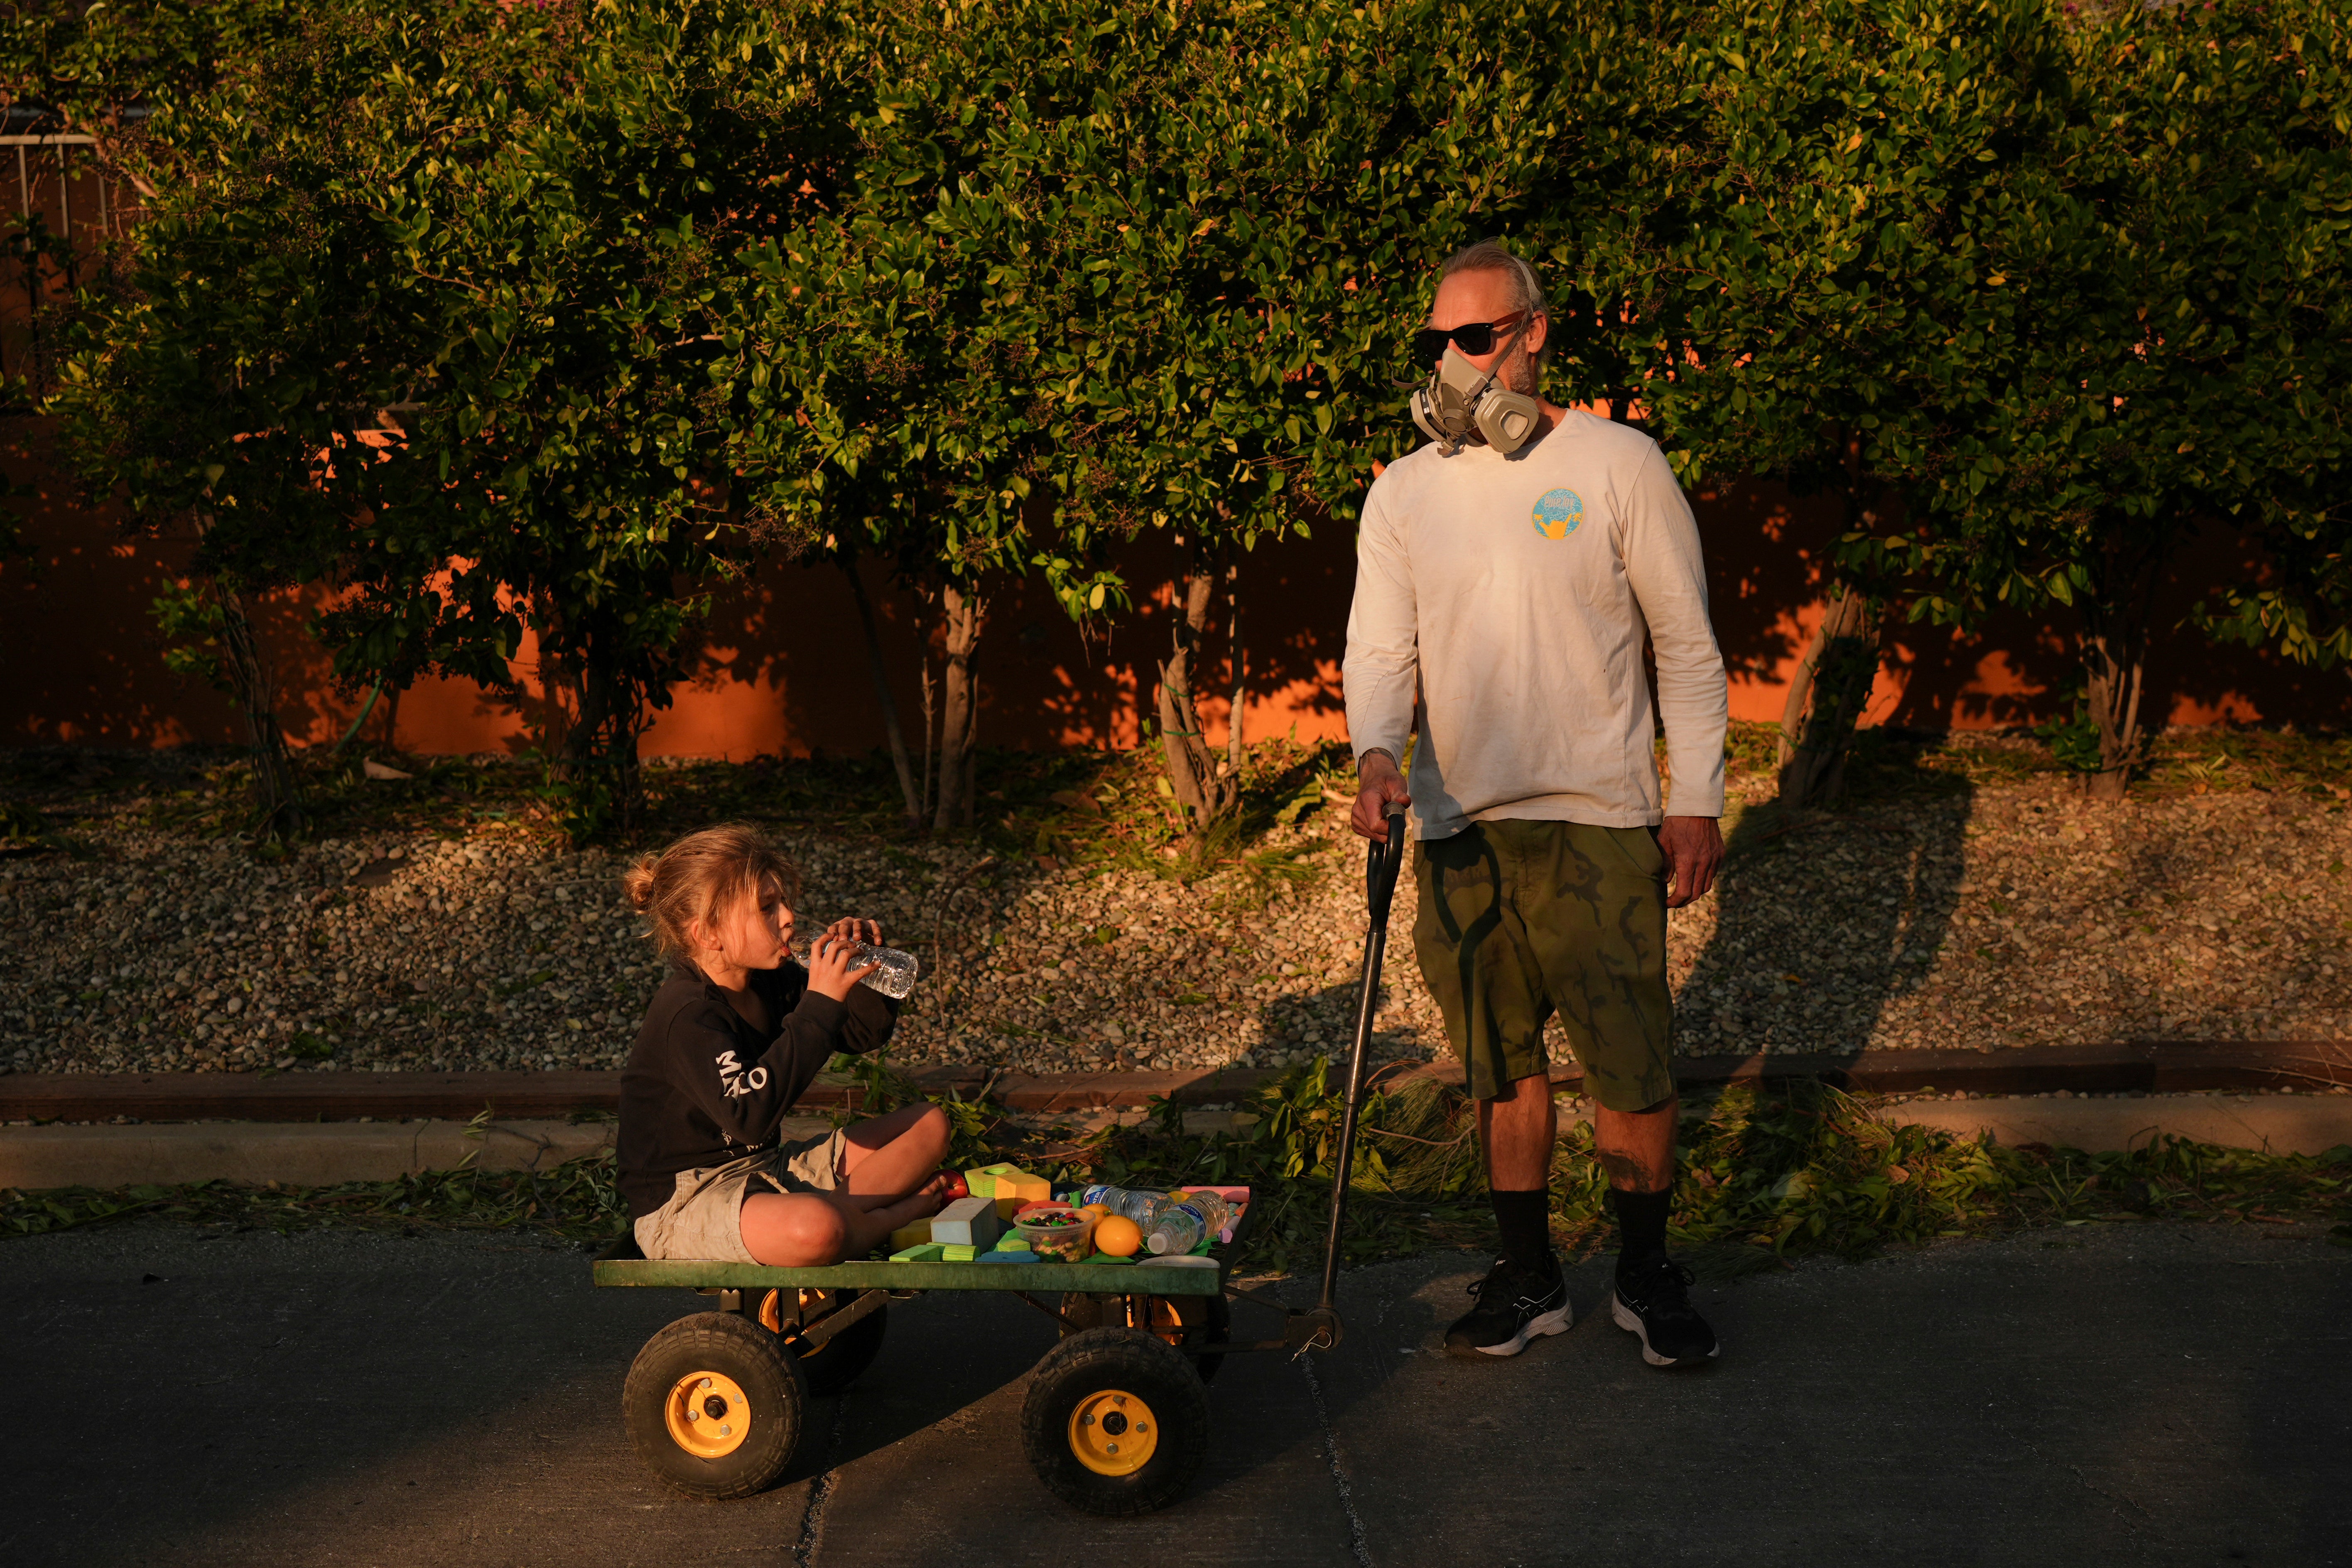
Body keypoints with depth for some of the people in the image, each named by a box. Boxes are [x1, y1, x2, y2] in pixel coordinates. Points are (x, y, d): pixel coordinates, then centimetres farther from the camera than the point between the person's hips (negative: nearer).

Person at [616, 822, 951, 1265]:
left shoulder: (771, 982, 5)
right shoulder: (685, 1015, -22)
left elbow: (866, 1034, 16)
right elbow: (749, 1116, -37)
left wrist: (865, 968, -6)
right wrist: (820, 1005, -36)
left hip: (766, 1169, 9)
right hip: (682, 1204, -9)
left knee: (928, 1124, 8)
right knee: (814, 1232, -40)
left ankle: (846, 1209, -13)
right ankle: (902, 1211, -9)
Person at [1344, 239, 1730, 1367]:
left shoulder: (1618, 466, -2)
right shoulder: (1403, 493, 8)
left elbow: (1688, 646, 1)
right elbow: (1379, 646, 2)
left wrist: (1697, 800, -3)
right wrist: (1375, 752, -19)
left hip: (1595, 820, -3)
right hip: (1457, 825, 3)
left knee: (1631, 1070, 0)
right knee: (1501, 1065, 12)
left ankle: (1647, 1275, 19)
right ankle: (1528, 1277, 26)